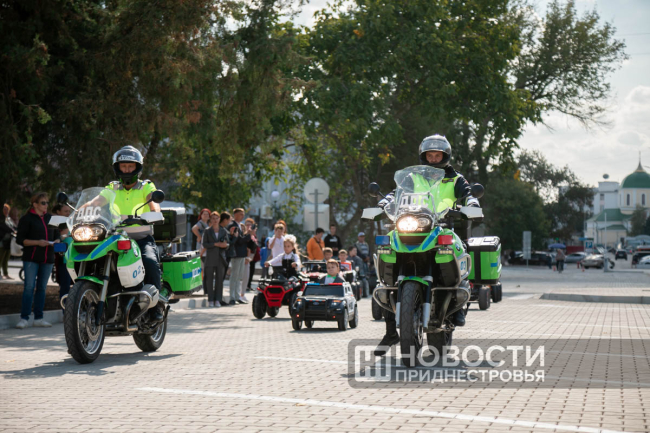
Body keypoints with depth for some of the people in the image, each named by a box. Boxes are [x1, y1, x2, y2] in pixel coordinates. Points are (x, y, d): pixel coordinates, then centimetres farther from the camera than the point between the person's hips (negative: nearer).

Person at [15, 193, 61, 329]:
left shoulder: (50, 218, 15)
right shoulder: (27, 219, -2)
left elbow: (57, 235, 22)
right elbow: (20, 239, -6)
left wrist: (55, 242, -1)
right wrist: (37, 242, -16)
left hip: (47, 258, 5)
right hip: (31, 258, -5)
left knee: (42, 288, 7)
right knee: (29, 287, -9)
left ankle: (38, 318, 11)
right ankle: (24, 318, -7)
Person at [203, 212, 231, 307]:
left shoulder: (224, 231, 11)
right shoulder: (207, 231, 6)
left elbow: (227, 244, 11)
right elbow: (204, 244, -2)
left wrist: (225, 245, -13)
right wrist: (215, 244, -13)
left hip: (221, 257, 2)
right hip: (210, 257, -2)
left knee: (219, 279, -1)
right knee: (210, 279, -2)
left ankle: (218, 300, 3)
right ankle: (210, 300, 2)